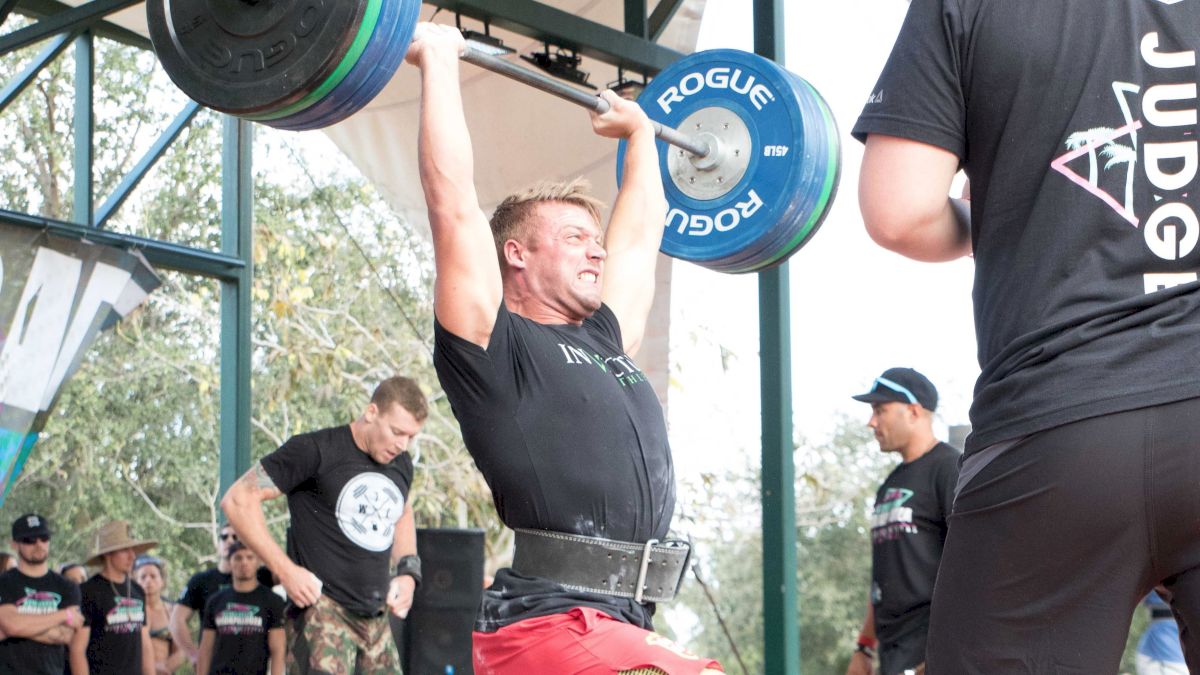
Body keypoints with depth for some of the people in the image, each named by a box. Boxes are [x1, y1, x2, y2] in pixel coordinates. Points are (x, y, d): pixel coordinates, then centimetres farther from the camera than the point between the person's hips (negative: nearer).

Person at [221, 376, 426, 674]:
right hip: (323, 610, -7)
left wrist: (408, 571, 15)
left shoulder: (401, 464, 13)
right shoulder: (317, 451, -9)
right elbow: (238, 499, -10)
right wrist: (285, 570, -15)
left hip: (376, 618, 7)